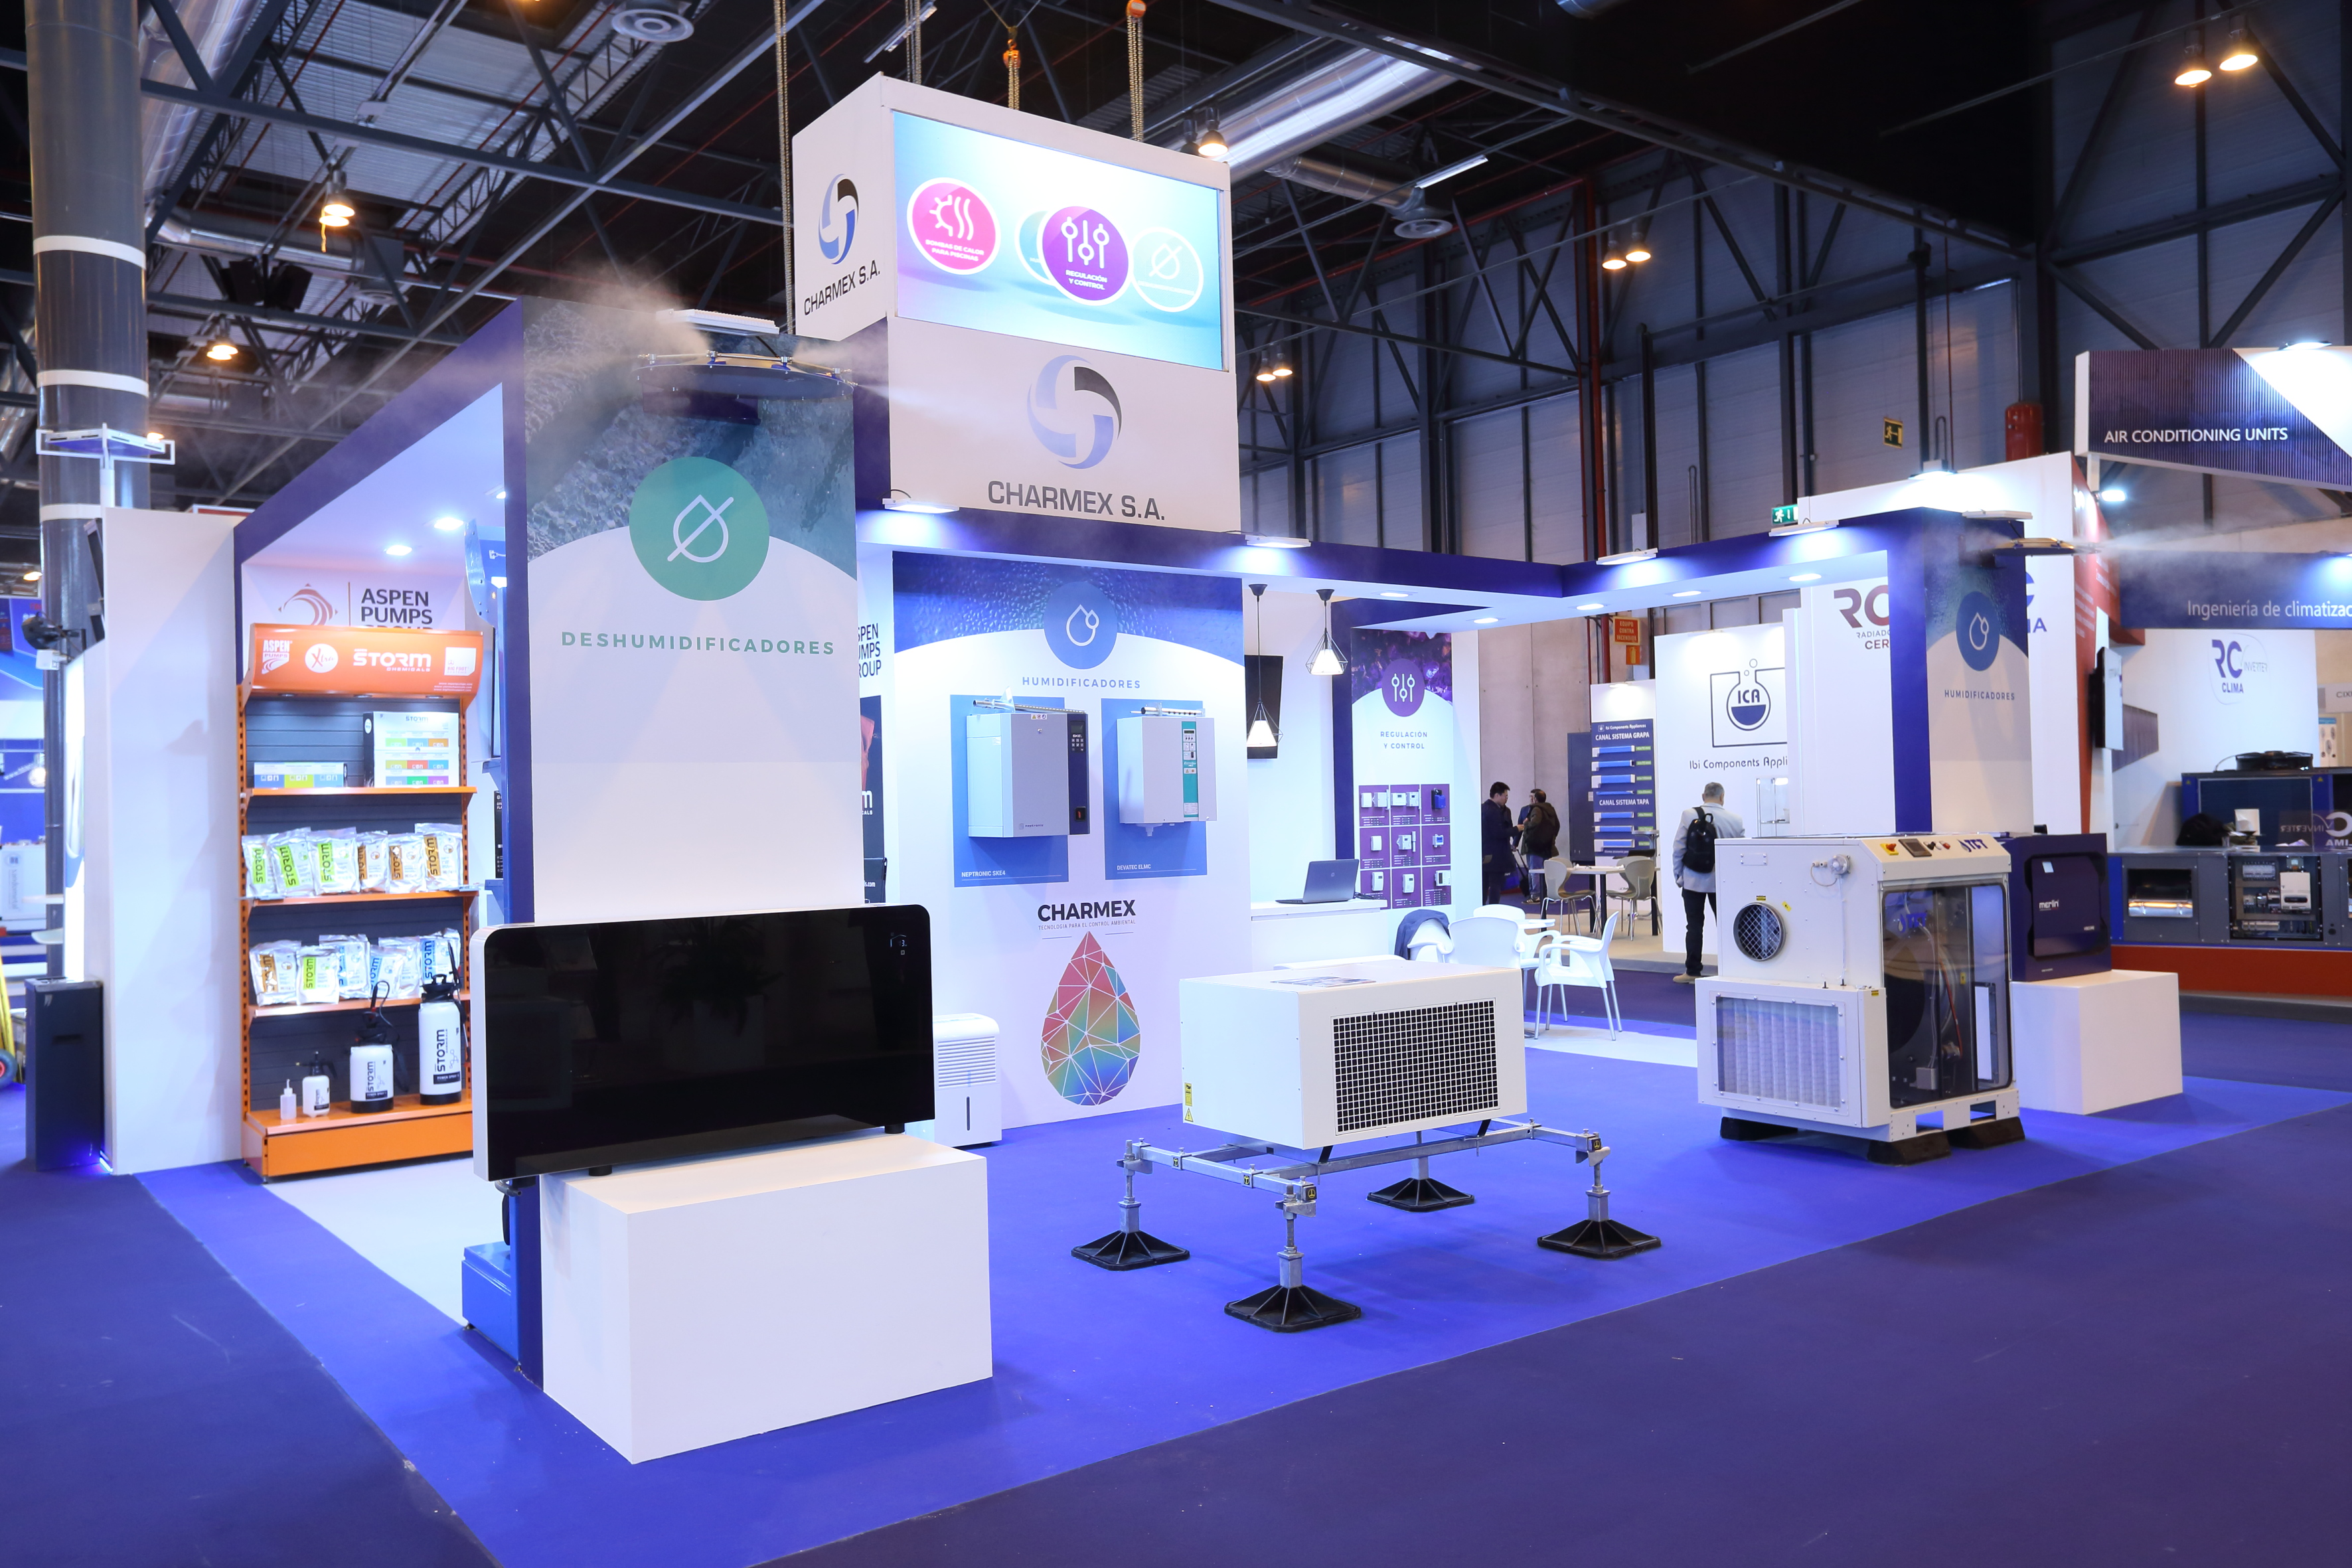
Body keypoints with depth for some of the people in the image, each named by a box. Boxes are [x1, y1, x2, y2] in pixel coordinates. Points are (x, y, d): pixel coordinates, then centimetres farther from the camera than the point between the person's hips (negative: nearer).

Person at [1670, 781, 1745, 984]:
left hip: (1693, 880, -1)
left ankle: (1692, 972, 7)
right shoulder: (1735, 821, -4)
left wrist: (1678, 875, 4)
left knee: (1694, 926, 4)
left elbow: (1678, 847, -6)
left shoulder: (1689, 815, -7)